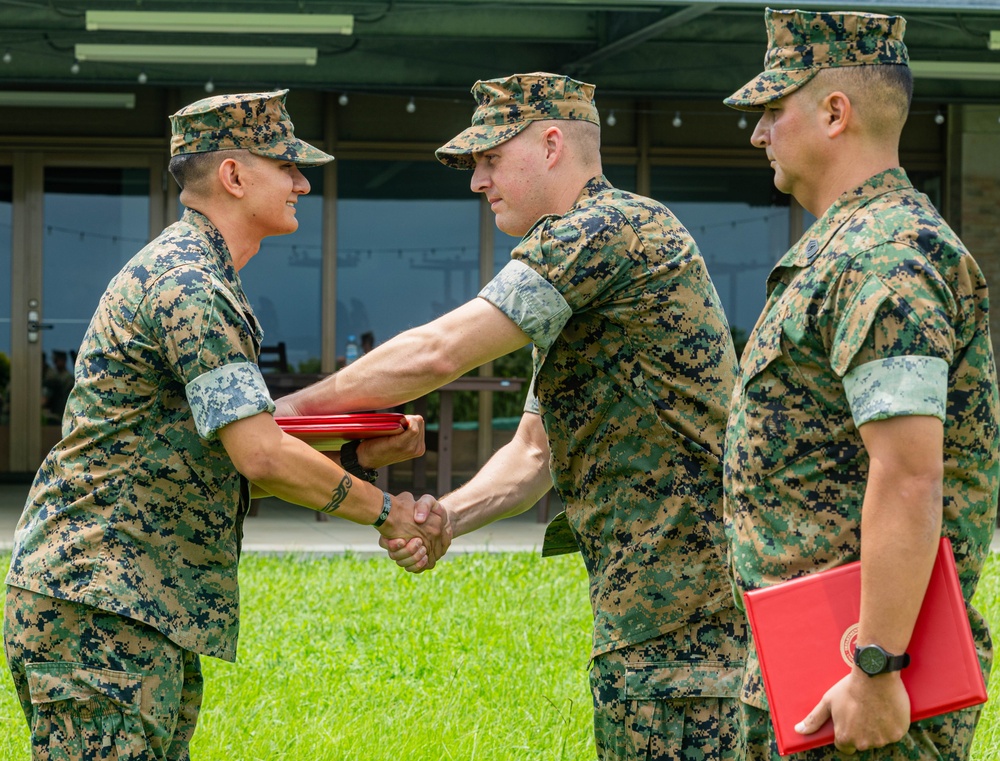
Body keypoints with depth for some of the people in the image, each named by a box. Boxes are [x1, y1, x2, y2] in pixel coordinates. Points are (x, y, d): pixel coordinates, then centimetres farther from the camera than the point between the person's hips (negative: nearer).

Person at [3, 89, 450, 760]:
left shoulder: (193, 274, 21)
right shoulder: (189, 285, -15)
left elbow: (234, 462, 21)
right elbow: (262, 457, -22)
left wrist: (362, 452, 9)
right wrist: (384, 511, -9)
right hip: (100, 603, -11)